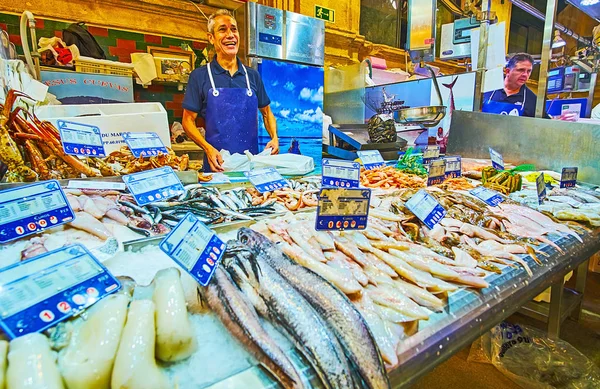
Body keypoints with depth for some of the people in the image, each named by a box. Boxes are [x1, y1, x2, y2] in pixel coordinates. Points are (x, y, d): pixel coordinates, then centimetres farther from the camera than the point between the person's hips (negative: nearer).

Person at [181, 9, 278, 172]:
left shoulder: (252, 75, 7)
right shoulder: (199, 76, -1)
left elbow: (266, 112, 15)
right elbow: (188, 120, -1)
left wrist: (274, 138, -3)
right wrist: (208, 148, -18)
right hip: (217, 164, -2)